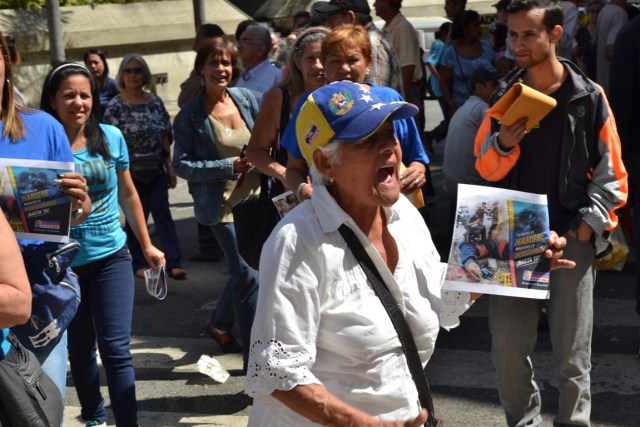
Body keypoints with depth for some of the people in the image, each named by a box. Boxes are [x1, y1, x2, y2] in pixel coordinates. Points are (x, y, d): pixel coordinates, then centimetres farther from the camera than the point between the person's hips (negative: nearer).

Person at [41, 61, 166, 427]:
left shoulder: (111, 137, -3)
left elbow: (128, 195, 10)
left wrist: (147, 245, 13)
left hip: (111, 258, 0)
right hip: (62, 263, 0)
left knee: (116, 349, -6)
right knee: (80, 349, 15)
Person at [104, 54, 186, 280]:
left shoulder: (155, 101, 5)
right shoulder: (116, 106, -5)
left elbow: (165, 136, 8)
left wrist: (170, 167, 6)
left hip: (156, 169, 2)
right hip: (131, 171, -2)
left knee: (162, 213, -2)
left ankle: (173, 263, -4)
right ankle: (138, 263, 17)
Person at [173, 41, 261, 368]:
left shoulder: (245, 98, 4)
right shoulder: (190, 116, -8)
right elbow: (182, 165, -9)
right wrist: (229, 166, -17)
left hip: (253, 195, 5)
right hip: (221, 204, -5)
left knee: (243, 270, 14)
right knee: (248, 276, -7)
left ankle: (219, 323, 40)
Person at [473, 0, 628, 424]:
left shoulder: (589, 97, -4)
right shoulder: (505, 96, 6)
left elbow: (611, 172, 1)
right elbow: (486, 168, 9)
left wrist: (589, 222, -9)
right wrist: (503, 144, -11)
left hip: (571, 237, -3)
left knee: (572, 354, 4)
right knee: (508, 348, 4)